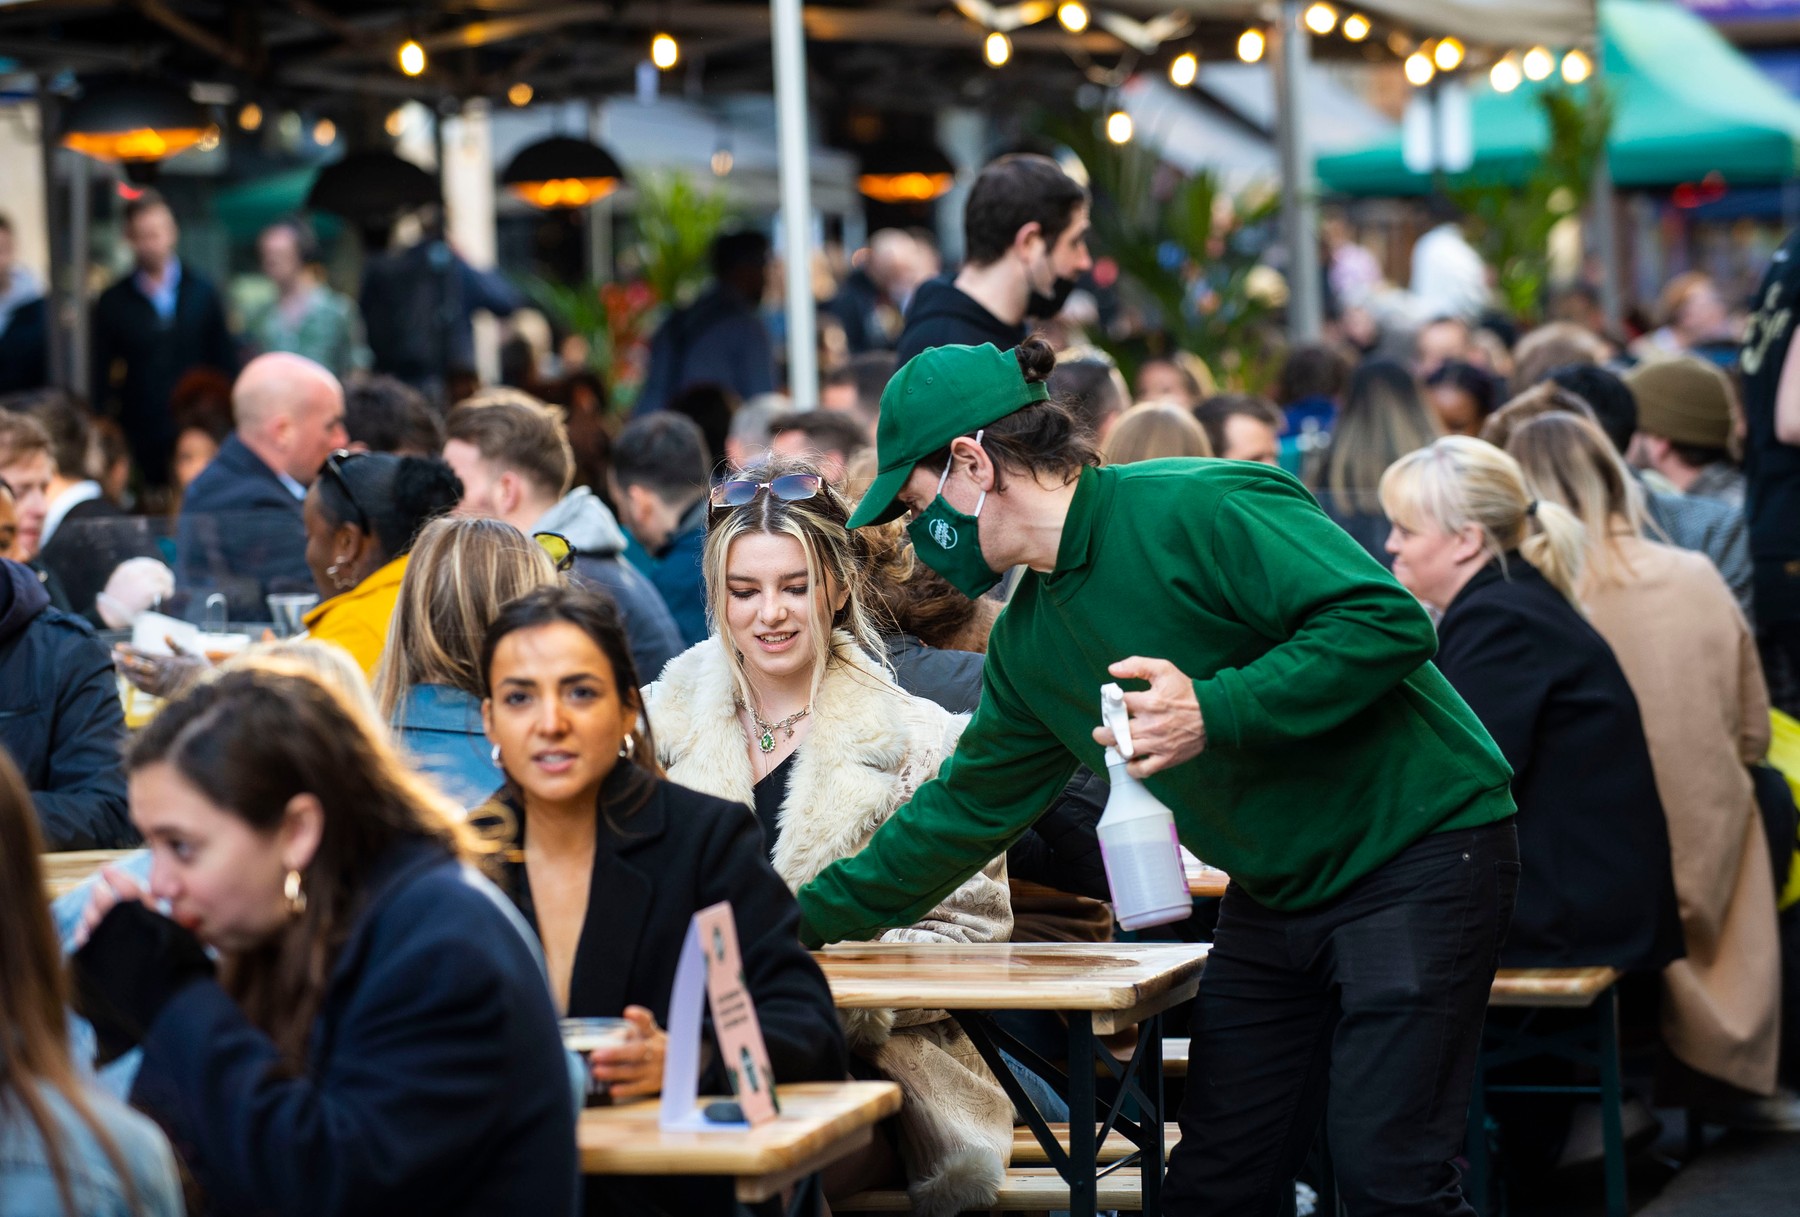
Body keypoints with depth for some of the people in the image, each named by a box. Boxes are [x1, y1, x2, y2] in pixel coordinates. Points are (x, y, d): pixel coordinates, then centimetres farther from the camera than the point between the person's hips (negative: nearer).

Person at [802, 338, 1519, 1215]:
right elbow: (965, 809, 19)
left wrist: (1212, 713, -28)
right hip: (1275, 893, 8)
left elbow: (1387, 621, -24)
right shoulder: (1029, 641, 9)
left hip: (1419, 845, -8)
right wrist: (803, 919, 19)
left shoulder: (1196, 509, -18)